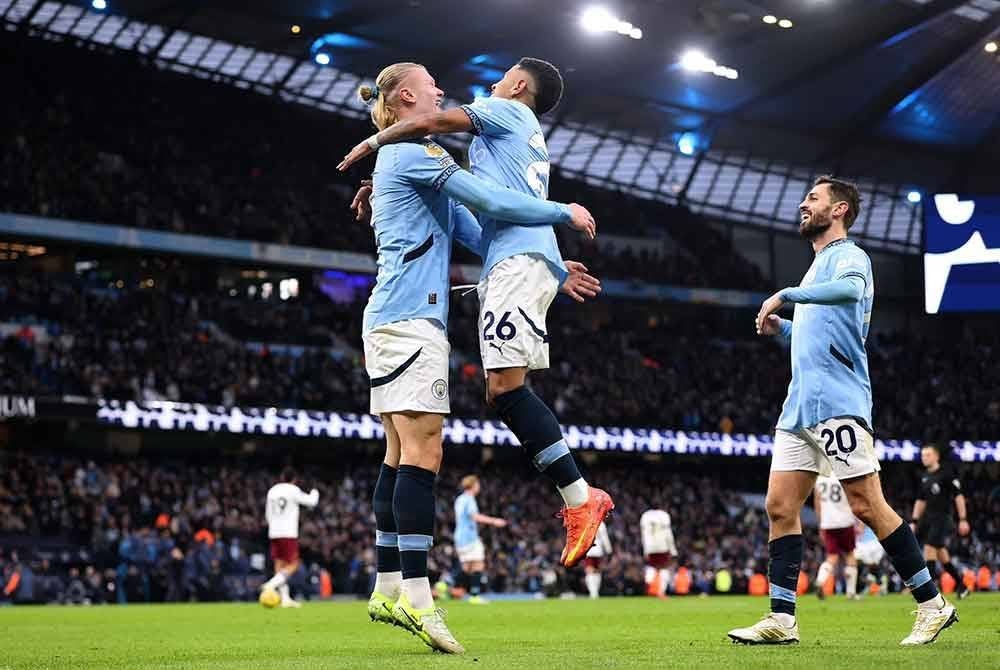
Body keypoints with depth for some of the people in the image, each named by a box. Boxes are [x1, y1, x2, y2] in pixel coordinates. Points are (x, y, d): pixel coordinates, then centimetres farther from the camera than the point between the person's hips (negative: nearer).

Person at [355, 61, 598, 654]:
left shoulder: (406, 159, 26)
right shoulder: (414, 152, -5)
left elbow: (476, 234, 24)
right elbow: (491, 202, -13)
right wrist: (564, 214, 0)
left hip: (392, 318, 10)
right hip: (411, 318, -10)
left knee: (402, 456, 8)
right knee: (423, 454, -15)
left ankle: (389, 588, 8)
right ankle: (415, 595, -19)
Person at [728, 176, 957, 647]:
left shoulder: (848, 255, -3)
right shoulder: (818, 267, 25)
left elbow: (851, 289, -29)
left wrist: (786, 295, -26)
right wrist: (781, 328, 17)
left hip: (837, 404, -9)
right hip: (799, 407, 9)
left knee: (866, 506, -9)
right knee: (780, 507, 1)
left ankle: (933, 605, 0)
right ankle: (781, 620, 1)